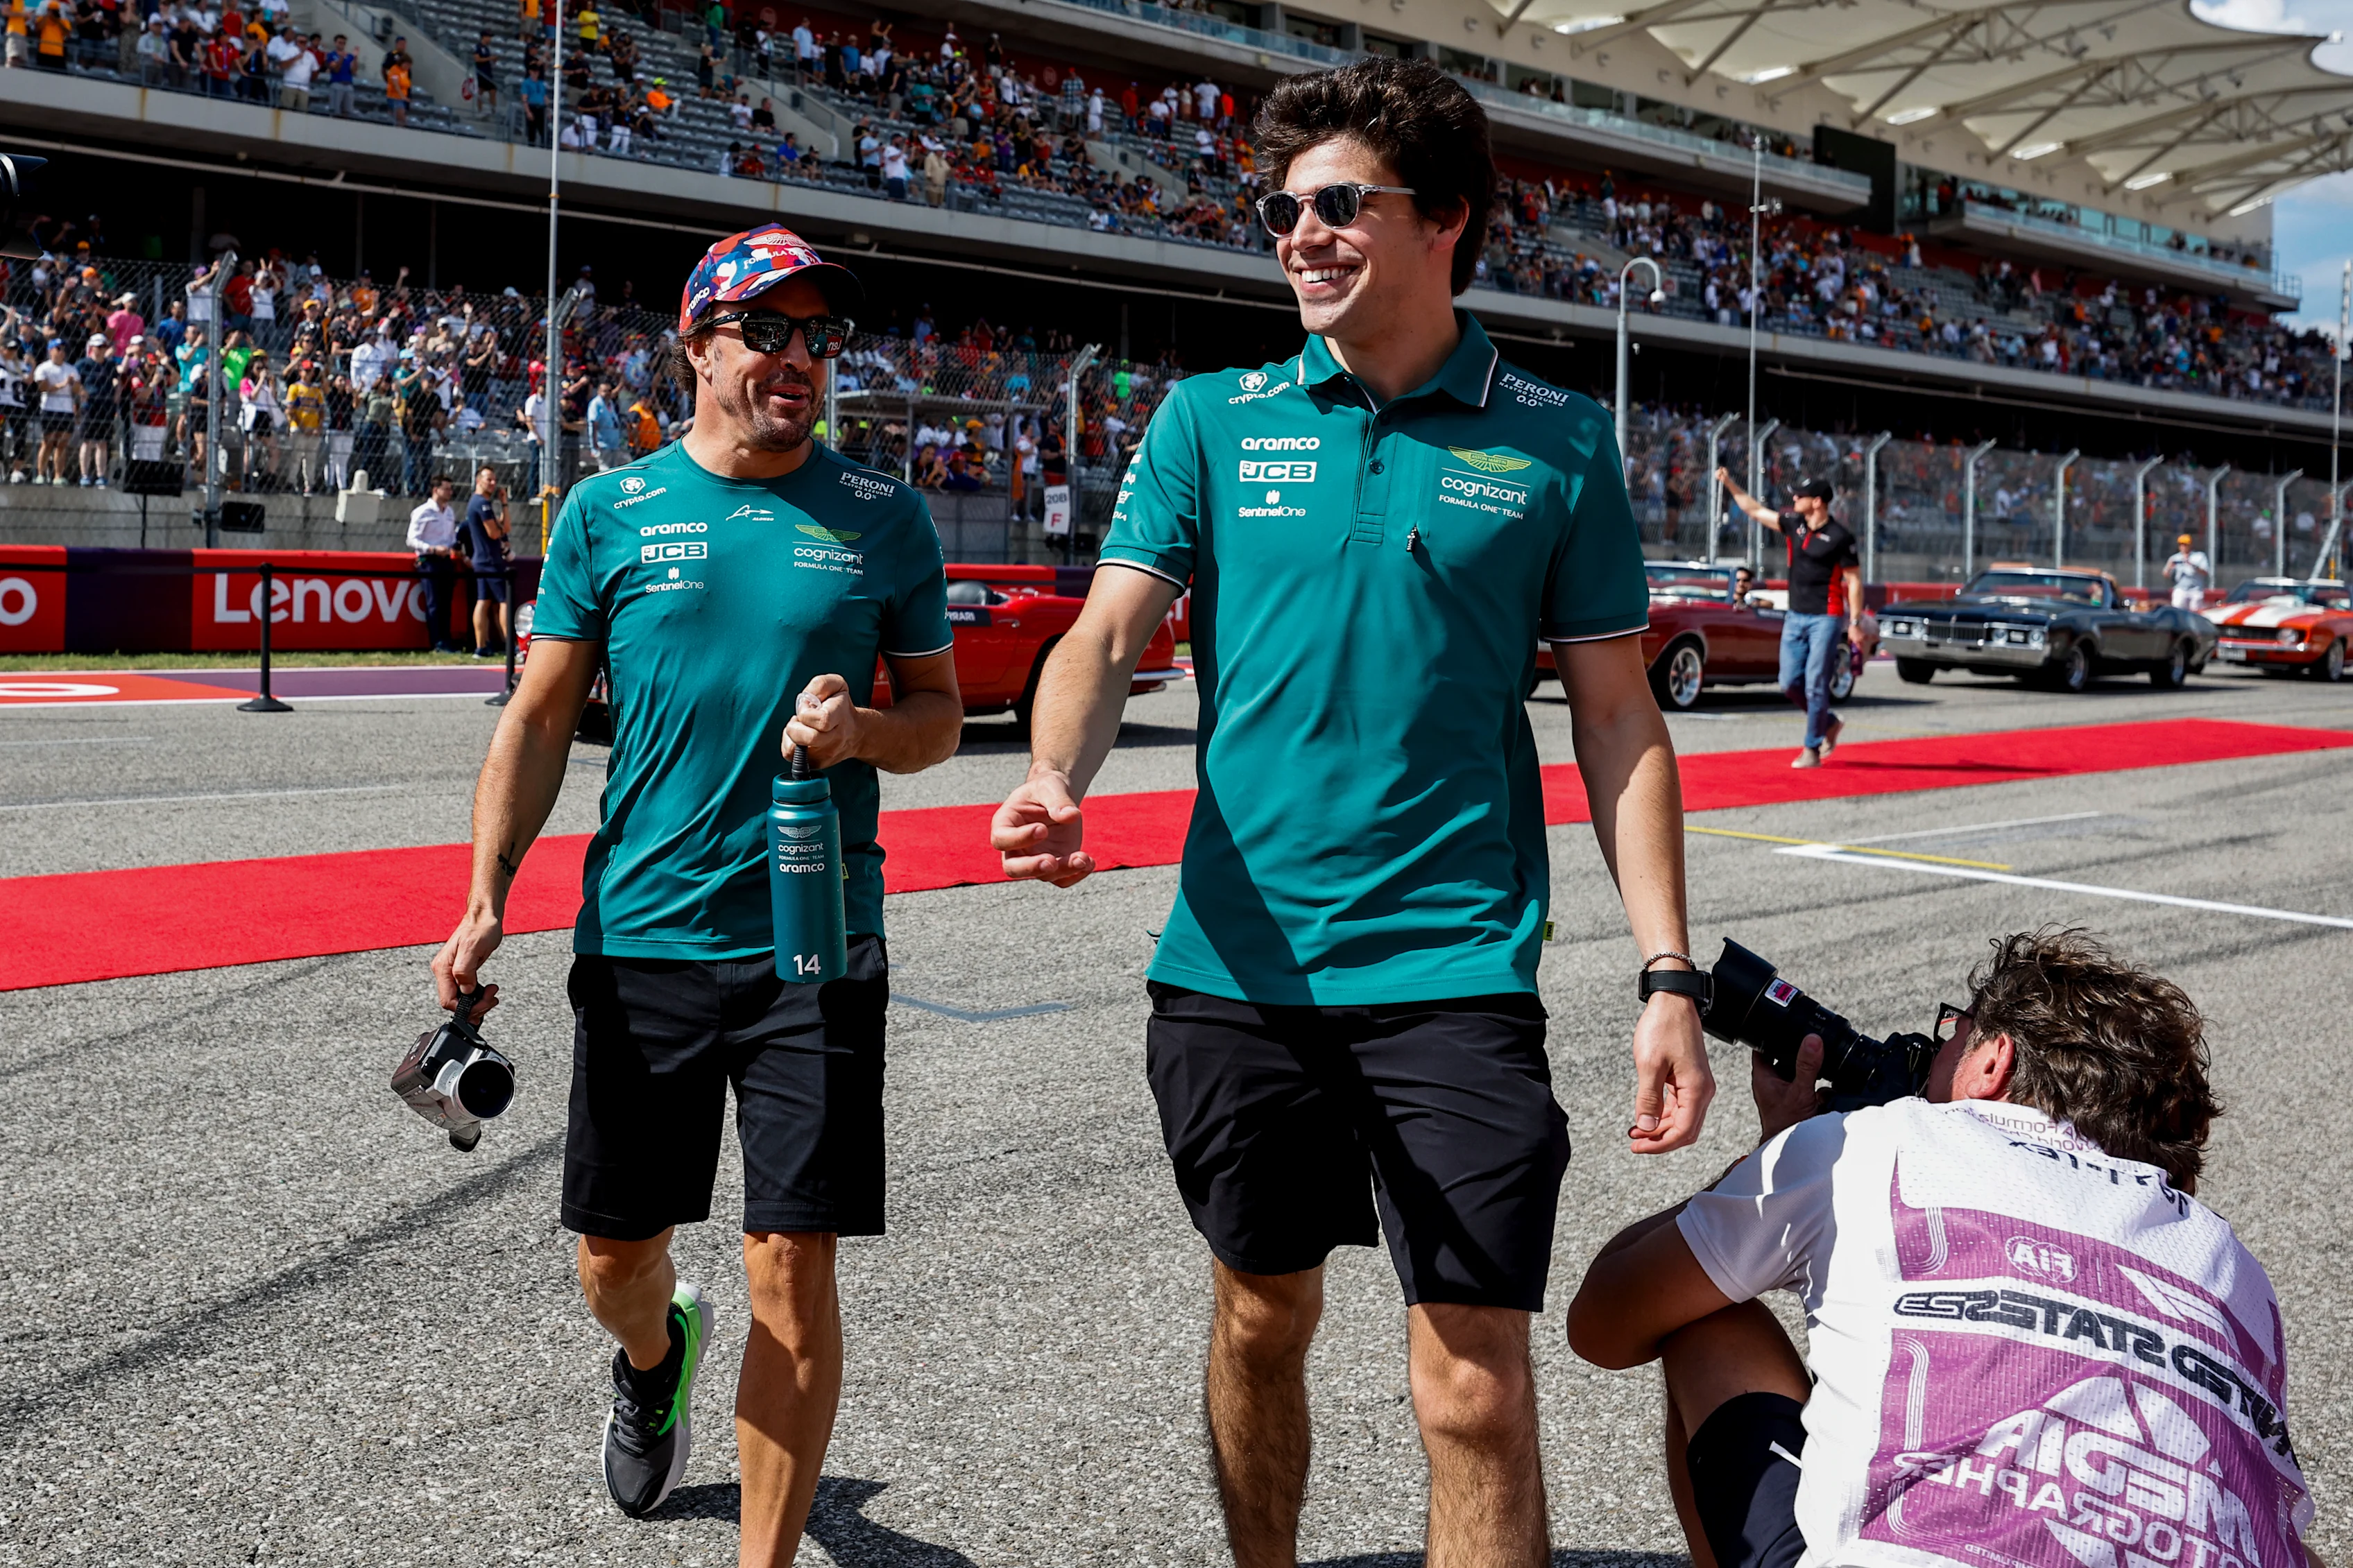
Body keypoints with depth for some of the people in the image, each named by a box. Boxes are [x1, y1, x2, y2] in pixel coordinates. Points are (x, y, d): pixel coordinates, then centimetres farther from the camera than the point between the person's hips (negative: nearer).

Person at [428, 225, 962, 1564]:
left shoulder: (886, 517, 5)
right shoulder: (608, 512, 5)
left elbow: (940, 712, 10)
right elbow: (544, 716, 7)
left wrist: (863, 729, -12)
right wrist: (488, 895, -3)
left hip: (818, 943, -1)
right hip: (640, 939, 1)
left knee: (795, 1265, -2)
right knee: (615, 1256, 12)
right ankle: (659, 1351, 49)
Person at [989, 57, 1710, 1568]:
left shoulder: (1558, 442, 3)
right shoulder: (1212, 419, 6)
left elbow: (1618, 719, 3)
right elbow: (1107, 635, -1)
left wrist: (1669, 975, -3)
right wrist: (1056, 778, -23)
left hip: (1454, 970, -2)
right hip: (1235, 961, 2)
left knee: (1475, 1387, -6)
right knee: (1262, 1319, 17)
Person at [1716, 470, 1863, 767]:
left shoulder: (1839, 537, -10)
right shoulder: (1793, 524, 7)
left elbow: (1854, 581, -8)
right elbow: (1756, 510, 18)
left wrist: (1855, 623, -11)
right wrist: (1730, 485, 15)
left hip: (1825, 619, -6)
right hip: (1795, 617, 6)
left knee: (1815, 685, -7)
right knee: (1790, 682, 5)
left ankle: (1812, 749, 1)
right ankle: (1829, 723, 27)